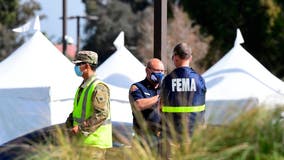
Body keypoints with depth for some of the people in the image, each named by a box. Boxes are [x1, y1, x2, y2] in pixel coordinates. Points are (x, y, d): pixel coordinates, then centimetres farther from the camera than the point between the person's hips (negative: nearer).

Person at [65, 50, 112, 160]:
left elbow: (102, 114, -23)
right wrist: (70, 123, 8)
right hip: (82, 140, 9)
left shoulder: (99, 87, -15)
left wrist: (81, 128, -23)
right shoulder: (82, 86, 16)